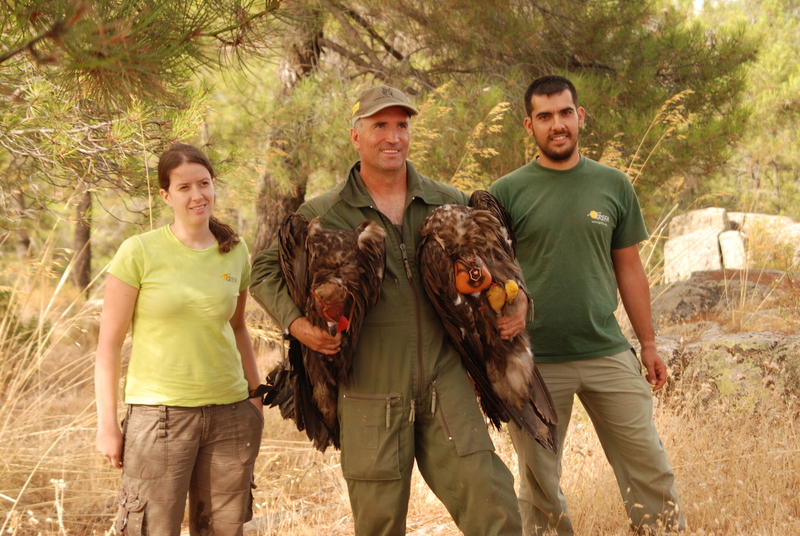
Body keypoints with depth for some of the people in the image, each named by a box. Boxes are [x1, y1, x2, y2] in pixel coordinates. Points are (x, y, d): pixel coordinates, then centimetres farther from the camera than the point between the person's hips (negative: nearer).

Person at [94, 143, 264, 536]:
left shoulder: (235, 252, 6)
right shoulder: (140, 252, -6)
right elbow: (109, 342, -4)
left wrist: (255, 395, 16)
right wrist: (107, 425, -7)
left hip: (230, 414, 4)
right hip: (159, 413, -4)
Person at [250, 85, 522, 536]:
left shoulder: (449, 203, 8)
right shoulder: (322, 215, 1)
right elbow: (265, 271, 9)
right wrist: (296, 322, -7)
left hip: (446, 383, 1)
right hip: (371, 393, -1)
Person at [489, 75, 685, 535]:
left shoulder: (613, 186, 6)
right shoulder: (507, 193, -1)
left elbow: (629, 269, 12)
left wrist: (649, 343, 10)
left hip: (608, 354, 2)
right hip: (535, 360, -1)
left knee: (651, 471, 3)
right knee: (540, 485, 8)